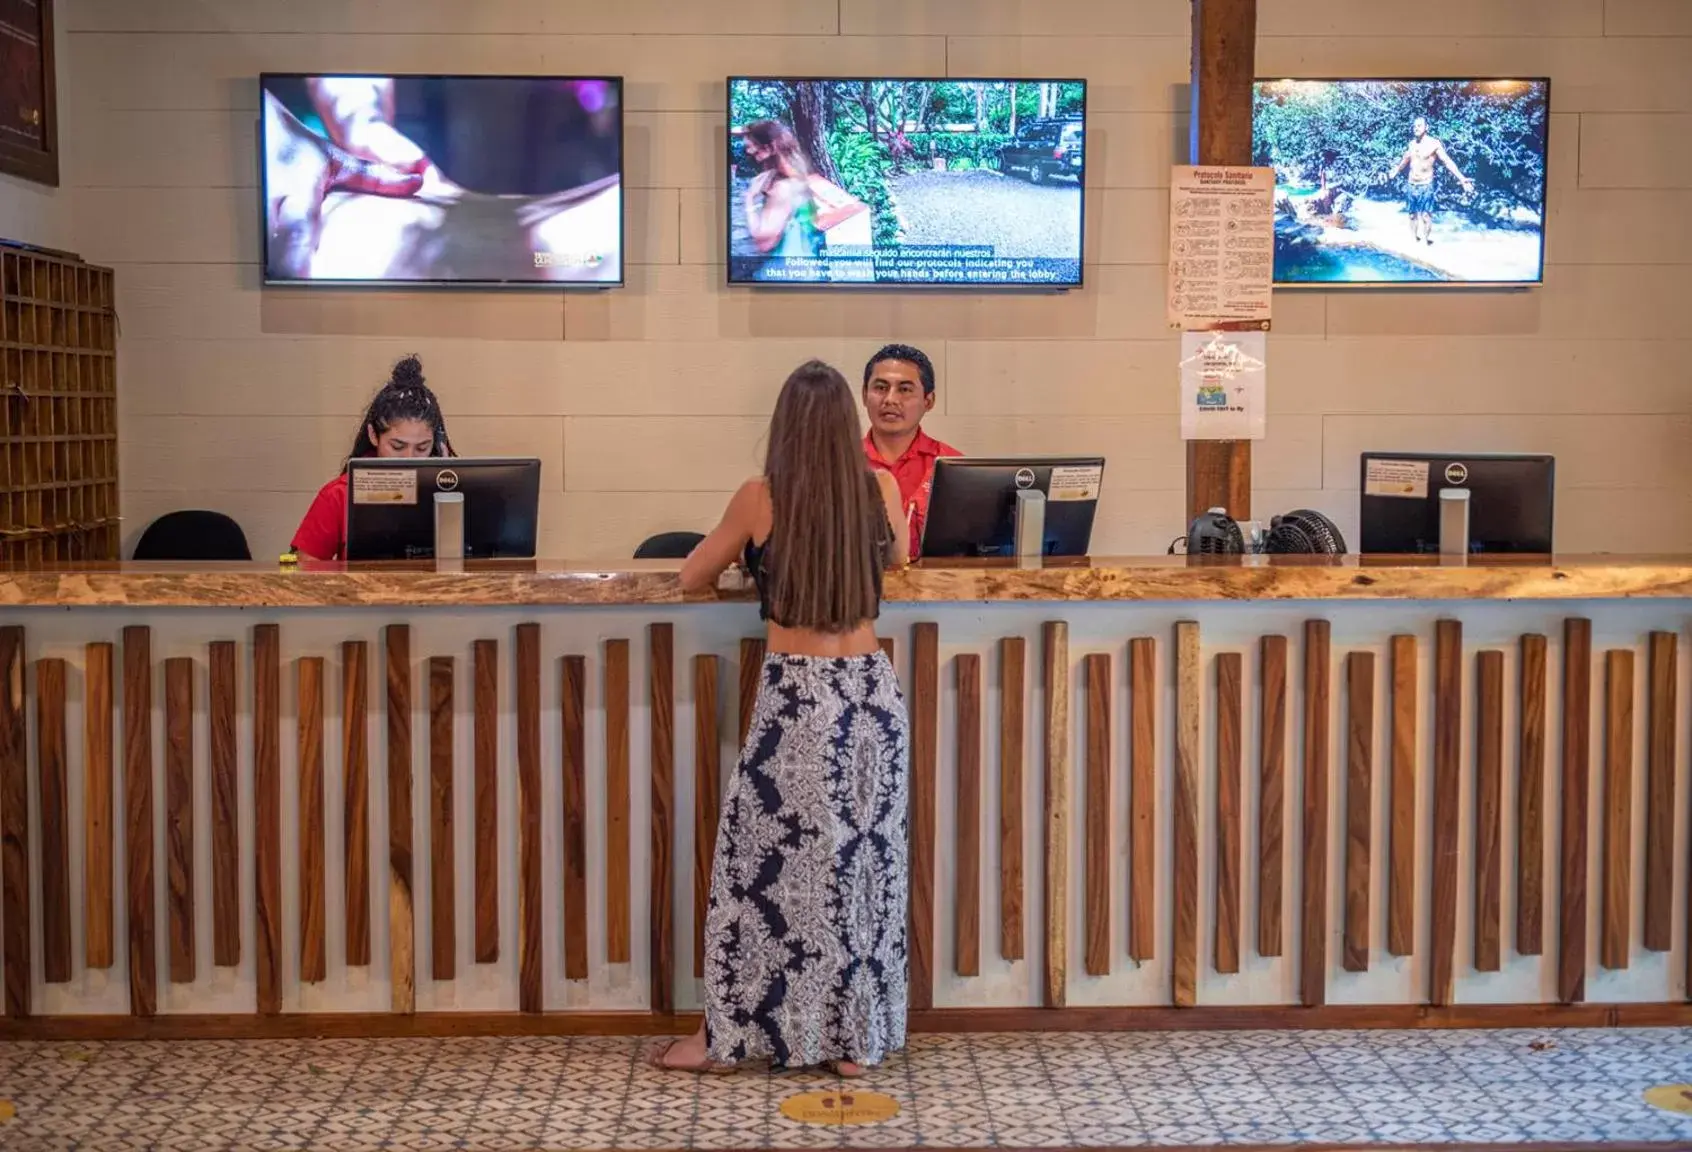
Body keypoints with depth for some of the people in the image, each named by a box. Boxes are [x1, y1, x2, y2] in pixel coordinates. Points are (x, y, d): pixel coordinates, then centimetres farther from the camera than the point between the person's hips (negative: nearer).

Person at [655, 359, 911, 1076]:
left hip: (795, 698, -3)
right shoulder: (880, 491, 1)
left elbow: (693, 579, 7)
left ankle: (723, 1036, 15)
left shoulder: (760, 498, -7)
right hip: (872, 694, 3)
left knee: (764, 868, 6)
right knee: (864, 862, 10)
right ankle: (854, 1040, 17)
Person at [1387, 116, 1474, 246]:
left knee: (1426, 216, -10)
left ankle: (1429, 243, -5)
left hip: (1426, 186, -5)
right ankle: (1416, 241, 18)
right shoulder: (1412, 144, 7)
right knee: (1413, 215, 8)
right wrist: (1394, 173, 41)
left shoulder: (1434, 144, -9)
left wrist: (1462, 179, -21)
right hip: (1412, 185, 5)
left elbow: (1448, 162, -12)